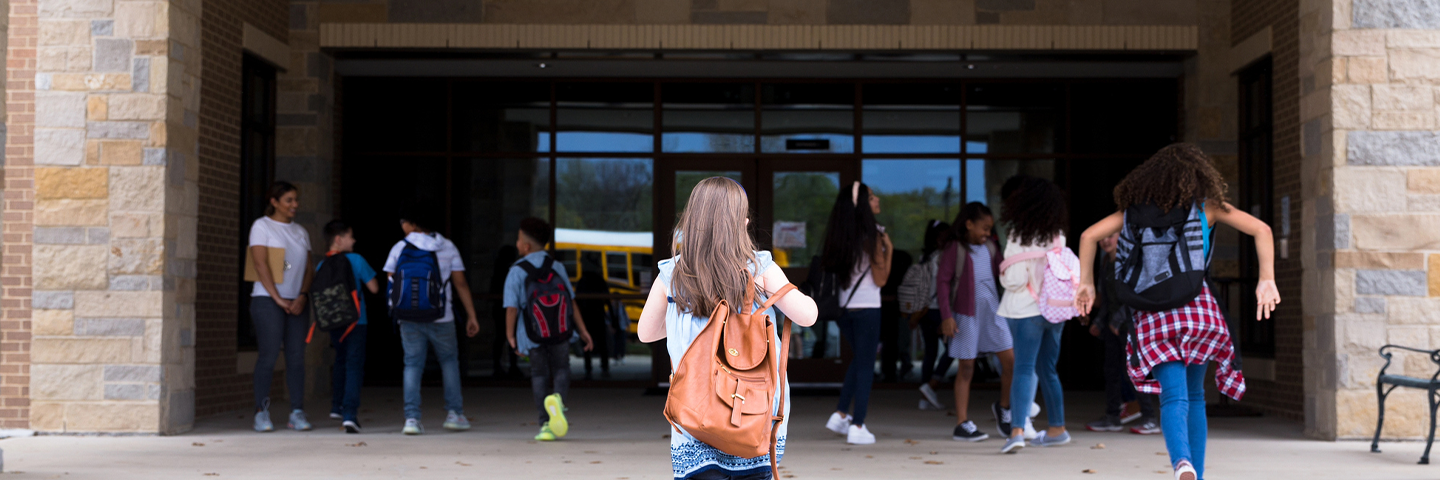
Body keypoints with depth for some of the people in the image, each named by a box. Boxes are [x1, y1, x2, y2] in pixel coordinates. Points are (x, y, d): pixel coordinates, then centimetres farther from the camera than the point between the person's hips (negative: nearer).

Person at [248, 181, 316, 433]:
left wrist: (302, 297, -5)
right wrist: (279, 299, -12)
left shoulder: (301, 232, 17)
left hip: (297, 302, 5)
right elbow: (261, 264, -7)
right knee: (268, 355, -9)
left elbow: (309, 268, 12)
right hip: (267, 300, -5)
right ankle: (261, 413, -3)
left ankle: (297, 412, 1)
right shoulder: (262, 226, 1)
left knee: (296, 357, -1)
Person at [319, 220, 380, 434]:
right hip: (355, 321, -5)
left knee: (341, 361, 24)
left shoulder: (321, 266, 3)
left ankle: (337, 406, 32)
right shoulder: (356, 260, -8)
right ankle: (350, 414, -17)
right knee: (354, 366, -5)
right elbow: (374, 288, -5)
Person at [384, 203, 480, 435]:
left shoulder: (399, 248, 1)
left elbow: (391, 284, 3)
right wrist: (471, 315, 3)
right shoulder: (447, 247, 3)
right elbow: (461, 283, 1)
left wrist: (396, 311, 17)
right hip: (441, 317, 0)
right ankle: (454, 413, 10)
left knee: (412, 364, 5)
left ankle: (412, 417, -5)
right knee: (449, 360, 15)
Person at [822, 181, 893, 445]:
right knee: (865, 365, 3)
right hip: (867, 307, -6)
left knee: (858, 360, 23)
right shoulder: (871, 235, -13)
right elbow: (880, 279, -12)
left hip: (843, 307, 6)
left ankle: (841, 414, 17)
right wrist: (889, 249, -2)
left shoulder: (838, 235, 4)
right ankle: (857, 426, 3)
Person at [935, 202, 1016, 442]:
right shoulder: (955, 249, -5)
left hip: (992, 310, 5)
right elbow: (942, 281, -7)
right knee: (966, 368, 1)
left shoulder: (990, 246, 10)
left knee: (1010, 360, -1)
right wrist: (946, 316, -13)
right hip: (966, 314, -5)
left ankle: (1004, 407, 23)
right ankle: (962, 424, 8)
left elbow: (1002, 272, 21)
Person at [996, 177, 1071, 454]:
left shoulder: (1019, 237, -13)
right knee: (1047, 371, 18)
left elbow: (1015, 279, -16)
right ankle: (1057, 428, 25)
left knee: (1023, 369, -9)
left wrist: (1003, 274, 4)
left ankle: (1017, 430, -21)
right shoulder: (1058, 236, 5)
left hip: (1025, 310, -6)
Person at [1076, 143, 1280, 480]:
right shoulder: (1205, 204, 10)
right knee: (1194, 395, 17)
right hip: (1198, 307, 0)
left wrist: (1086, 283, 16)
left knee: (1174, 398, -8)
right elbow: (1261, 230, 1)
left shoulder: (1136, 206, 15)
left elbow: (1089, 235, 12)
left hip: (1153, 313, 0)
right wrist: (1267, 280, -1)